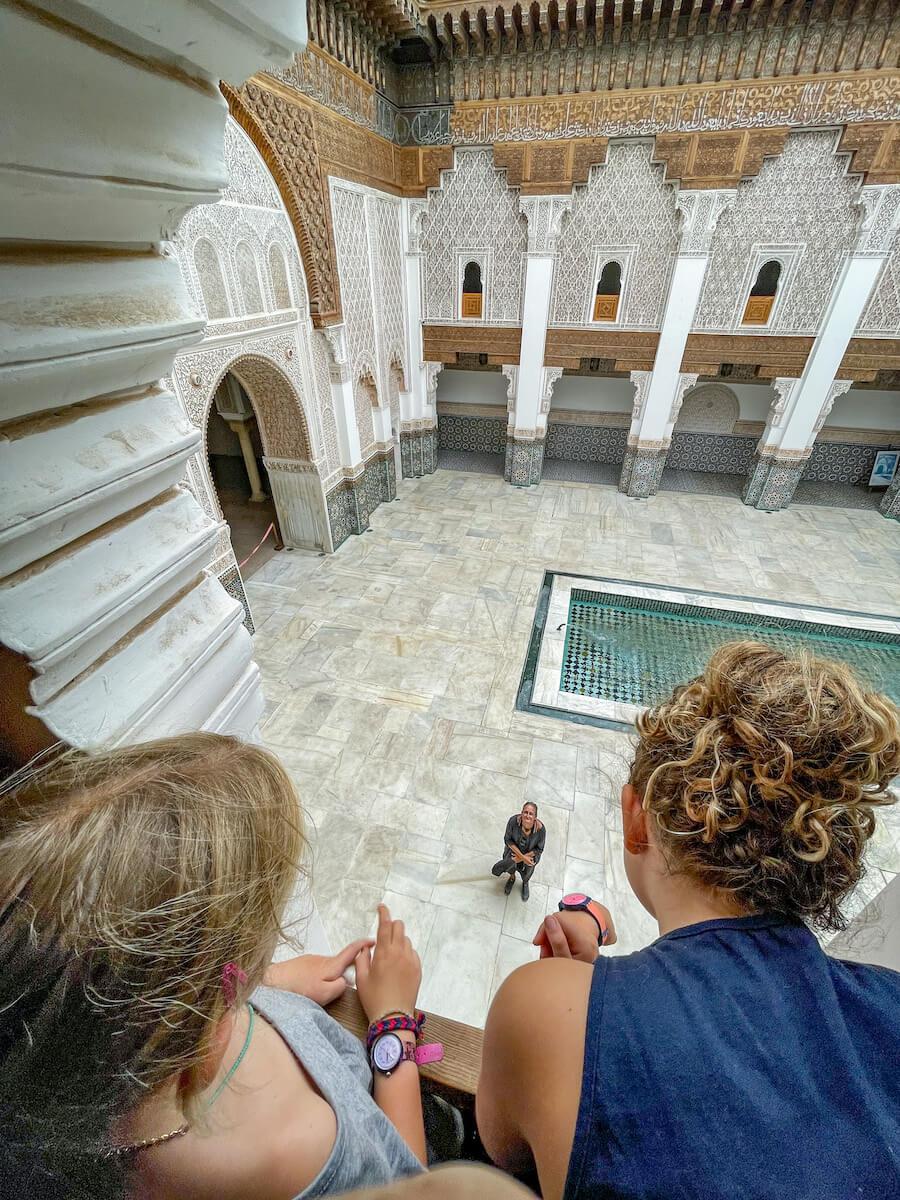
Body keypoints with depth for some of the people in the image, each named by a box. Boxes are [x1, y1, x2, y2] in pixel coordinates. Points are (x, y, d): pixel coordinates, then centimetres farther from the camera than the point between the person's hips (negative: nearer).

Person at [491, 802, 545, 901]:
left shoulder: (540, 829, -34)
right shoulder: (513, 820, -35)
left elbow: (539, 849, -17)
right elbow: (507, 839, -20)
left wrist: (521, 858, -19)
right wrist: (522, 856, -24)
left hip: (530, 852, 0)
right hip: (514, 847, 0)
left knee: (526, 874, 7)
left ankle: (525, 883, 46)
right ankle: (512, 877, 33)